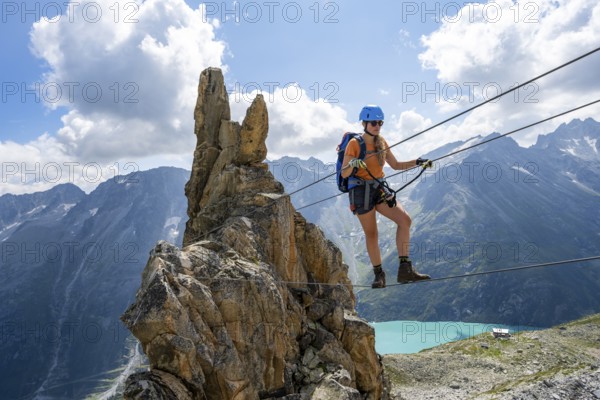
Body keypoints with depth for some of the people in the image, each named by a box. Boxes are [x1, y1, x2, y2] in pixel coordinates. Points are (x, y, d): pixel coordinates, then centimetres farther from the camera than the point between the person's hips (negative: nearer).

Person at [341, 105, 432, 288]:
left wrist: (417, 162, 2)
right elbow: (344, 174, -13)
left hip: (379, 189, 6)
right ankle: (379, 274, 17)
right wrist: (352, 165, -34)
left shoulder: (381, 142, 9)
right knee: (371, 233, 1)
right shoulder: (354, 144, -10)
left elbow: (396, 165, 14)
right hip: (361, 191, -6)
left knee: (405, 219, -10)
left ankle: (405, 269, -8)